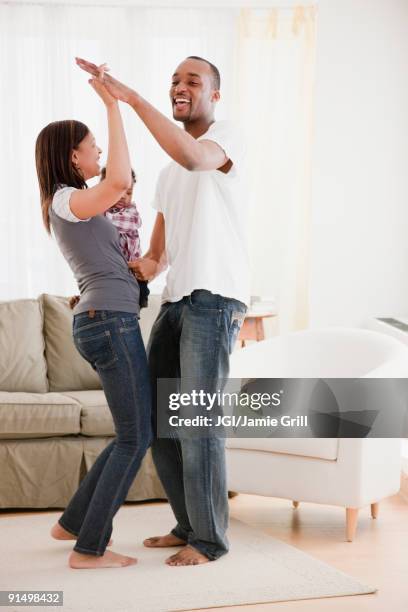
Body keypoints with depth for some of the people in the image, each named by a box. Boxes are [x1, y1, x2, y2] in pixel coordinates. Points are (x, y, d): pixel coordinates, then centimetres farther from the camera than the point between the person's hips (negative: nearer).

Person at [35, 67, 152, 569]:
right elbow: (119, 181, -30)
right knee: (135, 438, -4)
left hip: (99, 322, 10)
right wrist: (112, 106, -25)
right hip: (110, 321, -10)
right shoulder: (67, 199, -10)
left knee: (134, 435, 15)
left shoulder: (70, 204, 20)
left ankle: (73, 523, 23)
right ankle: (89, 548, 1)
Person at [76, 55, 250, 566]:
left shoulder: (228, 138, -3)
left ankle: (209, 539, 4)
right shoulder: (170, 170, 23)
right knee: (155, 415, 9)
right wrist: (150, 262, 0)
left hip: (215, 299, -9)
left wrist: (132, 98, -31)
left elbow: (193, 157, -28)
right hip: (176, 299, 9)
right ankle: (188, 524, 22)